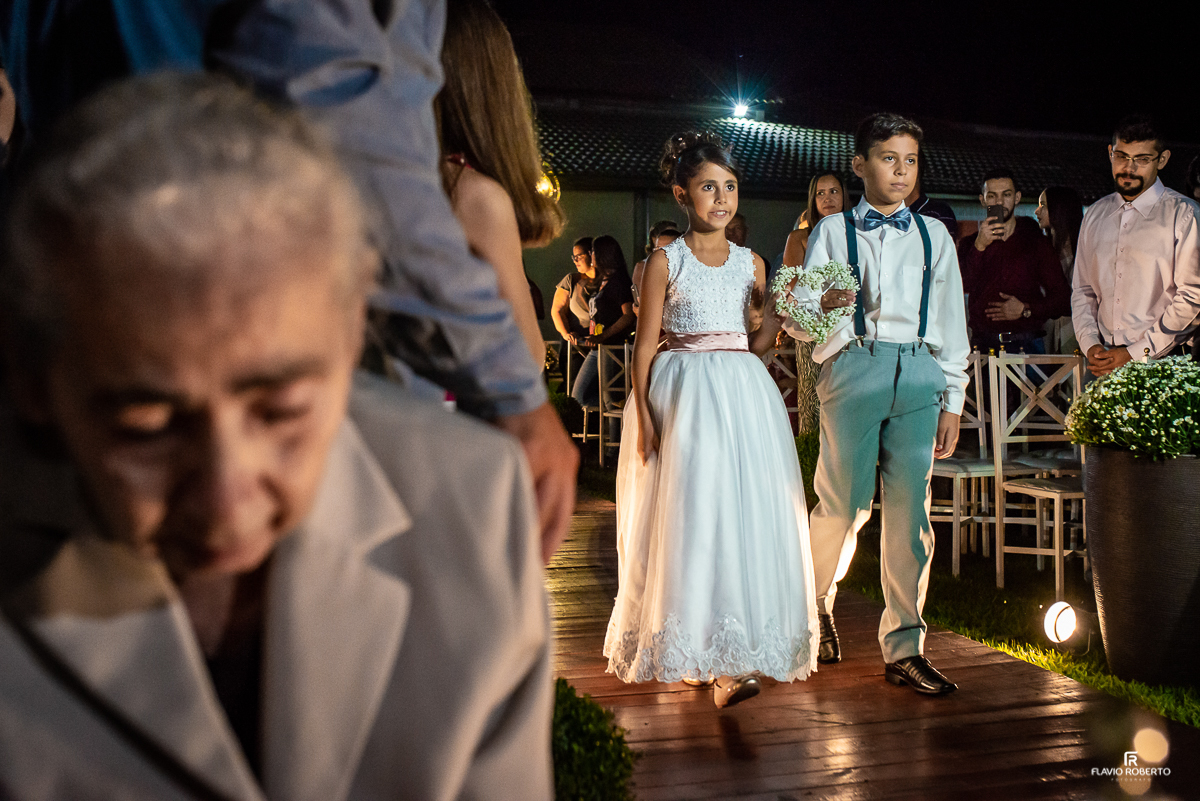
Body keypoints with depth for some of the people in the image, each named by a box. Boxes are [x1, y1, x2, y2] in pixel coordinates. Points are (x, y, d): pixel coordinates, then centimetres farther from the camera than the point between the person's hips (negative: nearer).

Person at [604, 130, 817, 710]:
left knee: (748, 511, -3)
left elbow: (758, 343, 14)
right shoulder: (665, 260, 2)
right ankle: (706, 655, -9)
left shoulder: (751, 263, 12)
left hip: (743, 394, 4)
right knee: (692, 514, -10)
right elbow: (646, 342, 0)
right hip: (684, 394, -3)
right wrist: (644, 415, -7)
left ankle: (729, 659, 4)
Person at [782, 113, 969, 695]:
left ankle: (903, 647, 7)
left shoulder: (933, 234, 17)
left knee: (910, 510, -1)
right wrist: (824, 305, -20)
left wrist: (952, 400, 12)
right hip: (854, 368, -2)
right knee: (845, 505, -3)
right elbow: (795, 316, 4)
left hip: (919, 372, 2)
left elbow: (951, 319, 17)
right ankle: (816, 601, 27)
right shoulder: (833, 231, 11)